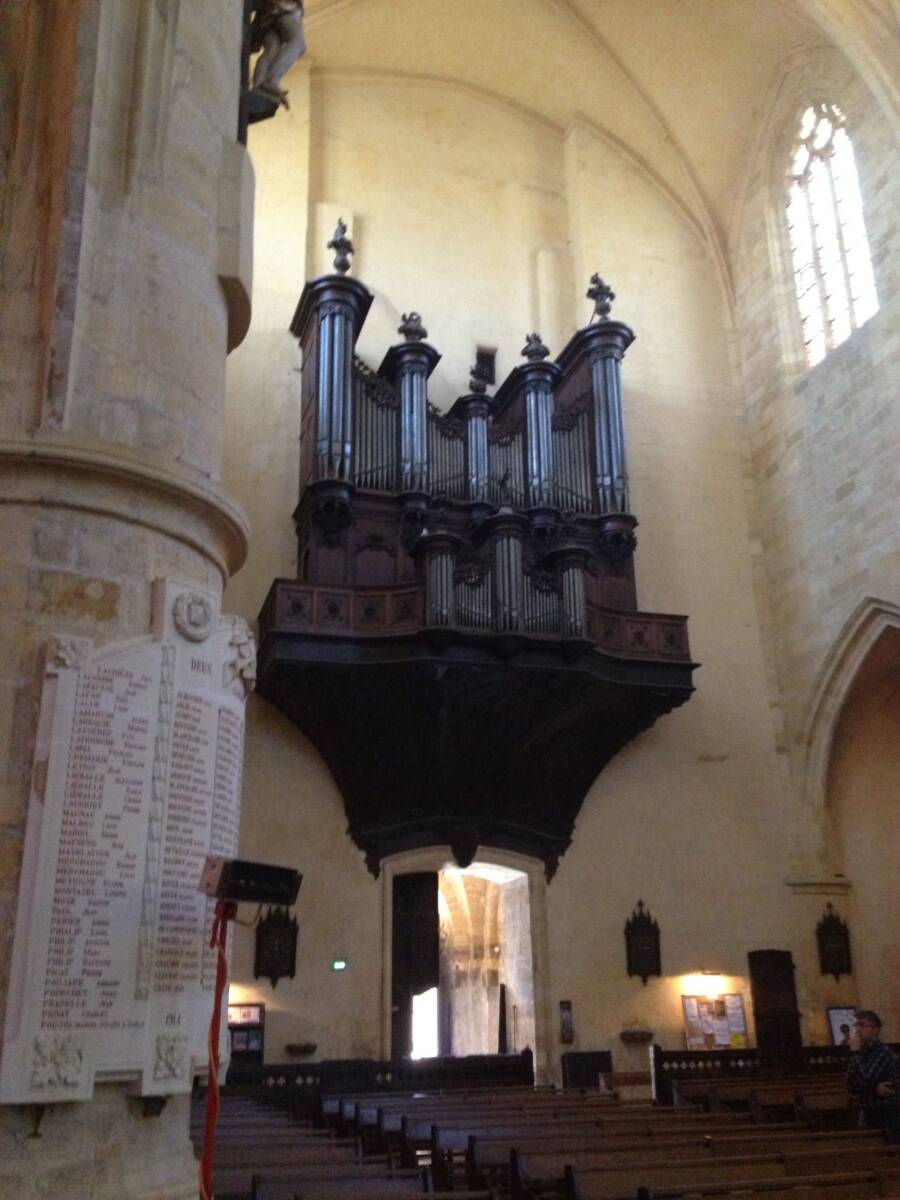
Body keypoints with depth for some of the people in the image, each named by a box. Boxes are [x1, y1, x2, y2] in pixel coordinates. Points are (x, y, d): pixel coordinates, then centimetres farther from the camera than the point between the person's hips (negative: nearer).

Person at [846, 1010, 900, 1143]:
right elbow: (851, 1087, 1)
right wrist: (874, 1089, -16)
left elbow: (865, 1081, -26)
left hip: (889, 1119, -7)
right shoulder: (861, 1054, 7)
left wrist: (855, 1052, -21)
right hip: (869, 1117, 7)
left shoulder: (884, 1054, -16)